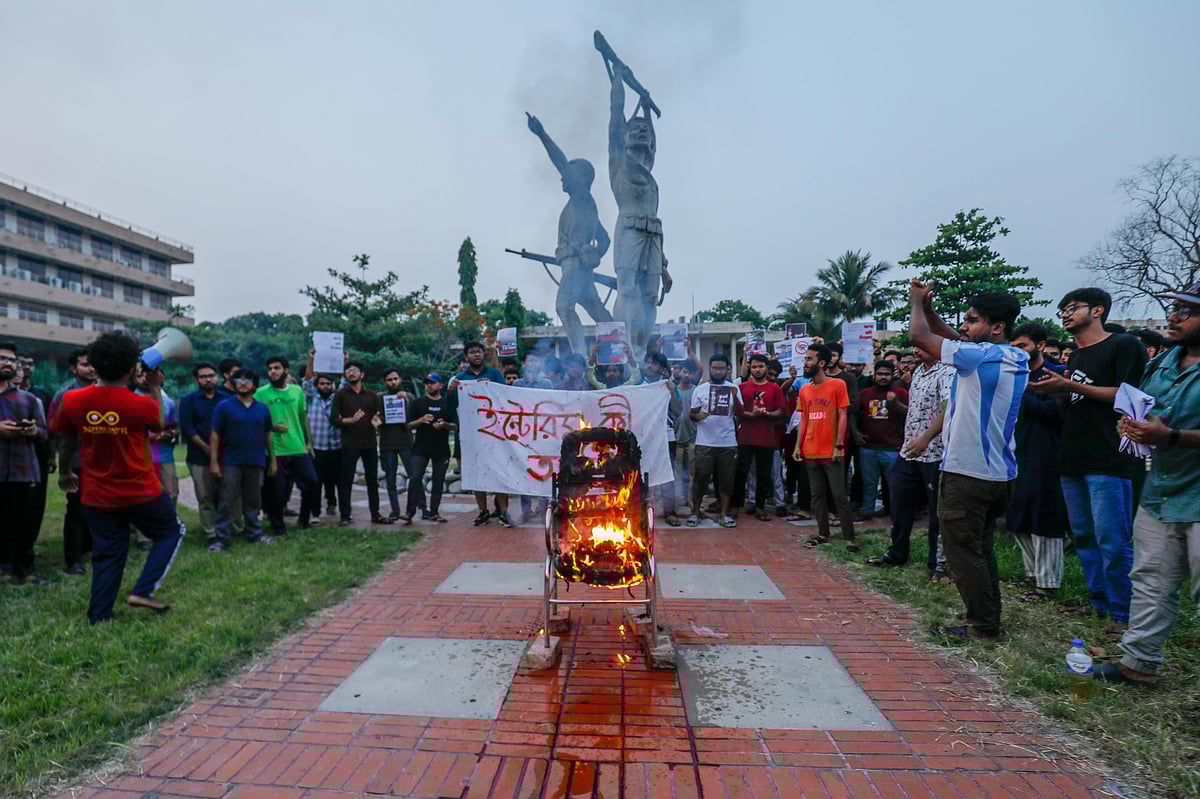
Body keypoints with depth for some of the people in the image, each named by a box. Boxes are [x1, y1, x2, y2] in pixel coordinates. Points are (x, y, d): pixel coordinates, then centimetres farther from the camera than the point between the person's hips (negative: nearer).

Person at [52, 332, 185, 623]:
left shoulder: (71, 401, -6)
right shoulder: (143, 404, -17)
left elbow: (67, 443, 9)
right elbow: (160, 426, 6)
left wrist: (64, 473, 26)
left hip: (96, 495, 4)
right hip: (141, 492, -4)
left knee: (107, 553, 15)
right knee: (171, 532, 16)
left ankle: (99, 616, 18)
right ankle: (143, 591, 4)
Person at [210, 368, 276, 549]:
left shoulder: (263, 409, 9)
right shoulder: (224, 406, -1)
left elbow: (268, 435, 14)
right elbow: (215, 435, -3)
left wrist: (272, 459, 12)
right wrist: (213, 461, -9)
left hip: (256, 462, 3)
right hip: (231, 462, -3)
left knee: (253, 500, 12)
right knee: (227, 501, -2)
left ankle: (254, 533, 22)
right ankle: (221, 539, 3)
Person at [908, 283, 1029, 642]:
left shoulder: (979, 355, -18)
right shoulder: (1018, 361, 9)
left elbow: (920, 336, -11)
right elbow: (954, 338, 19)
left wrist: (917, 302, 6)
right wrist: (927, 307, 11)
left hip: (967, 472, -9)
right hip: (1000, 474, 9)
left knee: (963, 549, 2)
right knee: (981, 548, 19)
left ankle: (984, 626, 10)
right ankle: (990, 619, 27)